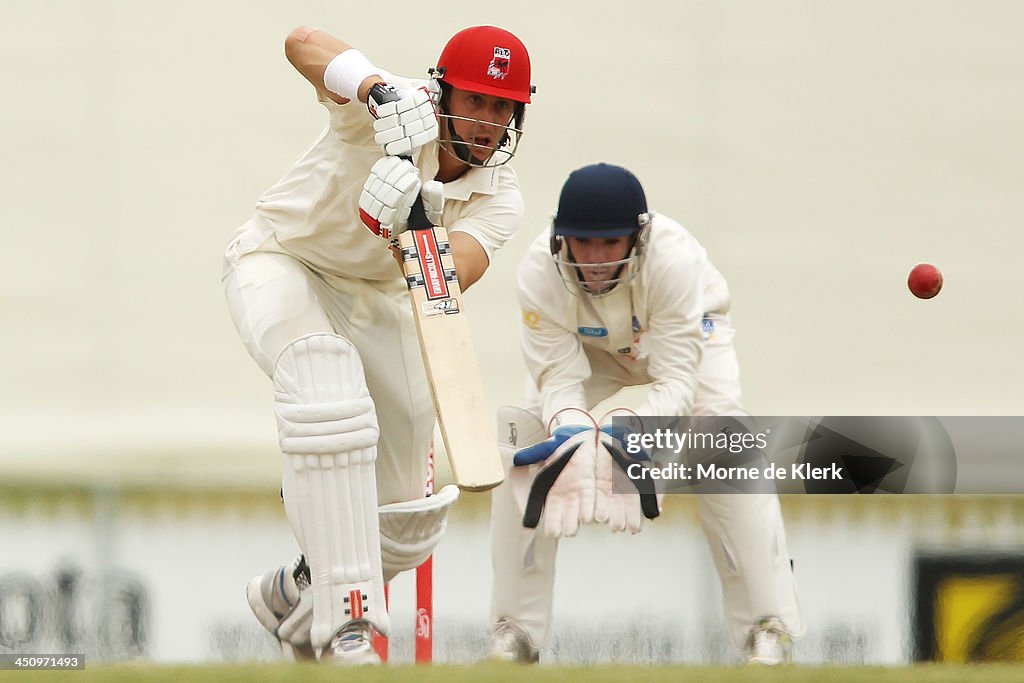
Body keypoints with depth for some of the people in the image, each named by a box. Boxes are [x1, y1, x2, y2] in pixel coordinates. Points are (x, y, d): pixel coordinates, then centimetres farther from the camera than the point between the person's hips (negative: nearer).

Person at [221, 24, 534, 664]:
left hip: (377, 296, 6)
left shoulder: (499, 198, -15)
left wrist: (411, 226, -54)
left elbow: (451, 279, -35)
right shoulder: (394, 107, -26)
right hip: (281, 261, -6)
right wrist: (378, 89, -63)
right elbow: (304, 43, -46)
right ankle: (345, 623, -40)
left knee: (411, 520, 5)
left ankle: (297, 594, 38)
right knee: (328, 375, -39)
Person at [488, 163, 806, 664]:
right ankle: (515, 632, -6)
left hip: (690, 332, -2)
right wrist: (577, 442, -53)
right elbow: (559, 378, -32)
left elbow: (676, 380, -42)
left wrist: (623, 443, -58)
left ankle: (768, 627, -22)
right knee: (523, 436, -17)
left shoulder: (675, 259, -42)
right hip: (591, 348, 2)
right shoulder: (539, 272, -35)